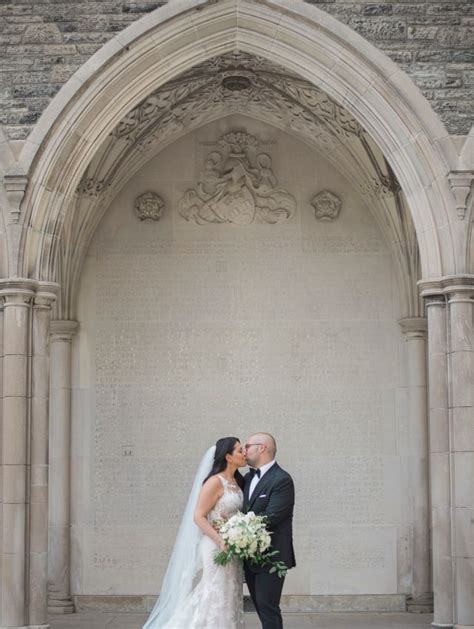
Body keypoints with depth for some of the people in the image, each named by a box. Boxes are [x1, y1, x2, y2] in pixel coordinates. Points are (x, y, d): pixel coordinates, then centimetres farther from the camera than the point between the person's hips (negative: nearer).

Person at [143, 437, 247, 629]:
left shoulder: (237, 481, 11)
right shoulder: (215, 482, -13)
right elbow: (198, 517, -16)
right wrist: (220, 541, -25)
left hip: (231, 550, 8)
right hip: (215, 548, -8)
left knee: (227, 601, 10)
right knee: (212, 600, -5)